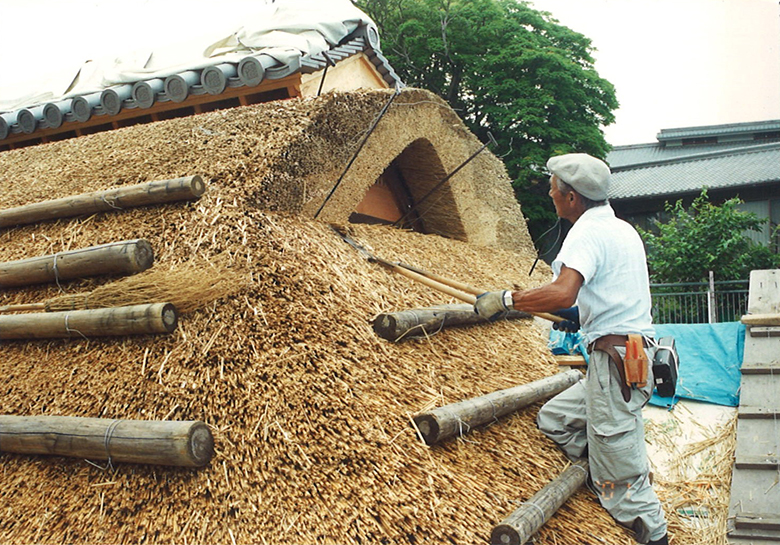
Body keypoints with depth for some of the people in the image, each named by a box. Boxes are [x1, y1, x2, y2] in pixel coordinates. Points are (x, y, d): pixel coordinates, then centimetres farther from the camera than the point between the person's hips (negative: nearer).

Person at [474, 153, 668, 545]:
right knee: (552, 419, 18)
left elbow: (563, 293, -29)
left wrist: (506, 300, -19)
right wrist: (584, 316, 25)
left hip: (616, 361, -10)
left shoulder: (588, 231, -12)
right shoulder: (623, 229, 19)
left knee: (621, 481, -2)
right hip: (633, 356, 10)